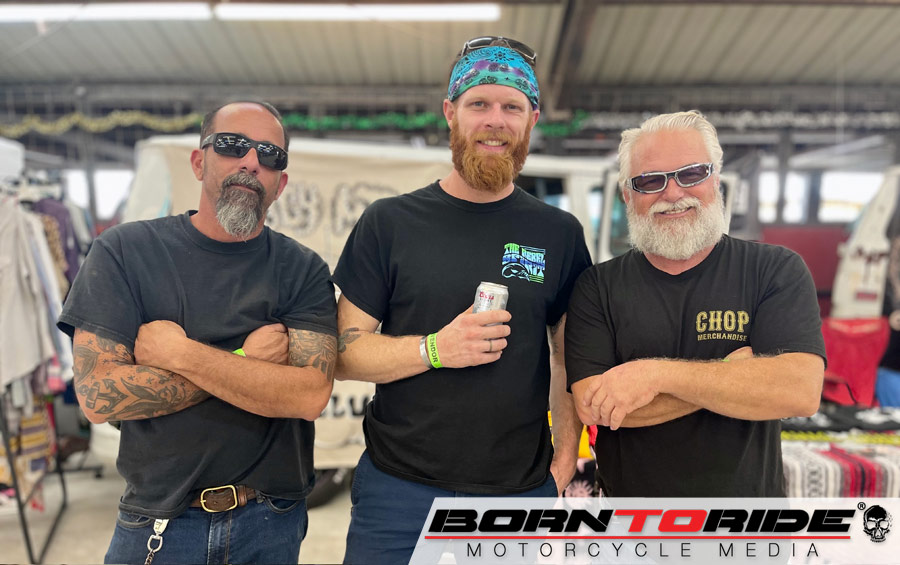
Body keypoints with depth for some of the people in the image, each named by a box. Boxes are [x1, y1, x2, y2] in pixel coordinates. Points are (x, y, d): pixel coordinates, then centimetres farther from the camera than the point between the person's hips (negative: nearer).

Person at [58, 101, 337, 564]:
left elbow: (310, 395, -20)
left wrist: (176, 351, -20)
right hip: (157, 522, 0)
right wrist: (246, 360, -18)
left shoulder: (303, 270, -7)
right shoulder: (123, 251, -6)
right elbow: (97, 395, -15)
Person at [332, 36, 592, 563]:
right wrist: (434, 350, -18)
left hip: (522, 490, 2)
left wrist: (565, 459, 0)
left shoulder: (560, 233, 3)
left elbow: (571, 357, 9)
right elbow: (344, 353, -3)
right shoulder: (390, 223, -2)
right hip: (399, 490, -1)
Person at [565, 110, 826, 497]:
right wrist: (735, 373, -20)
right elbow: (592, 406, -20)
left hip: (749, 496, 1)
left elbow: (801, 391, -22)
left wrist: (659, 373, -28)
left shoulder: (777, 271, -9)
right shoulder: (597, 287, -9)